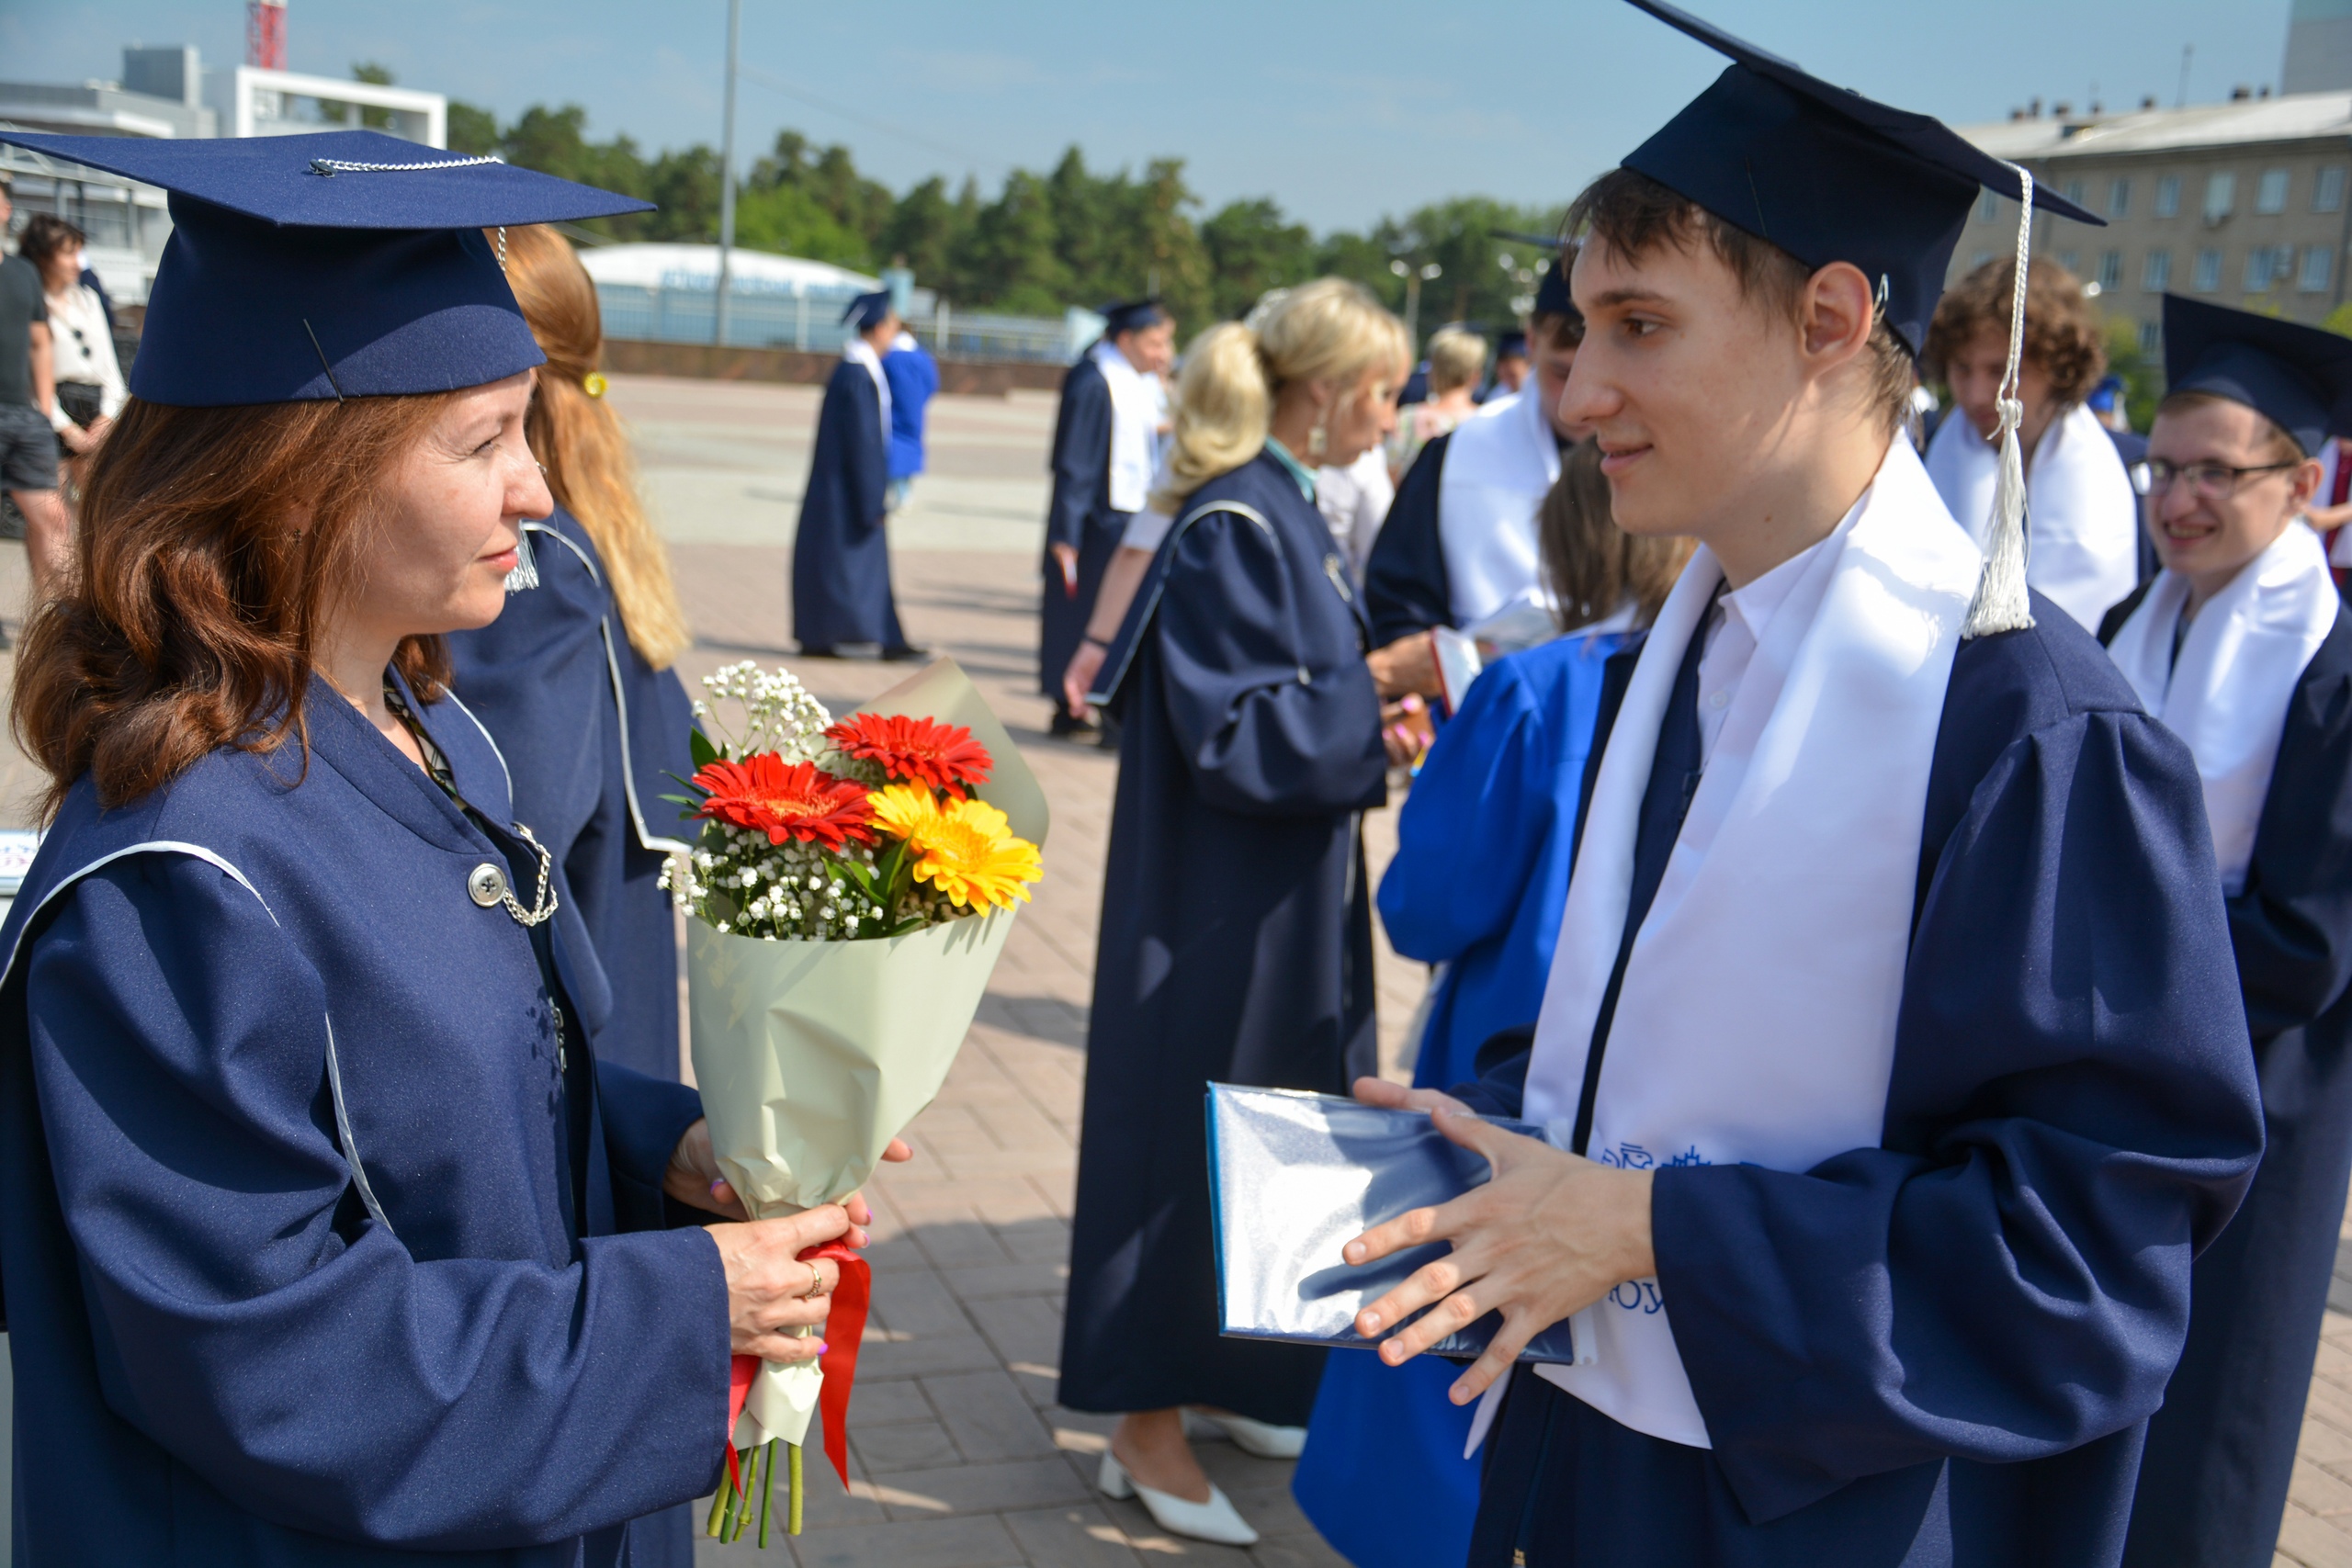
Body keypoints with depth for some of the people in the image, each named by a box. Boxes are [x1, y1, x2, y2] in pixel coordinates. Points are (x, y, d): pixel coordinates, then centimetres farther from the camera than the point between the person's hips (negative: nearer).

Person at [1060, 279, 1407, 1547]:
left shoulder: (1287, 512, 9)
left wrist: (1372, 702, 3)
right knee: (1195, 1131, 1)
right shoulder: (1235, 526, -19)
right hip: (1219, 908, -9)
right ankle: (1147, 1426, 15)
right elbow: (1234, 737, -22)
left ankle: (1222, 1372, 34)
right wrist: (1382, 687, -20)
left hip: (1286, 905, 9)